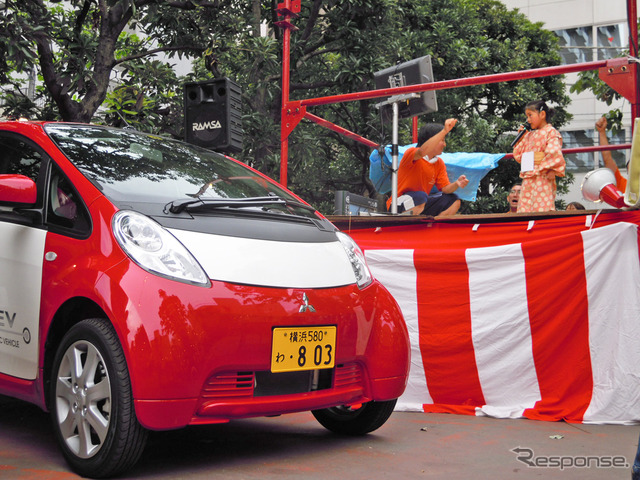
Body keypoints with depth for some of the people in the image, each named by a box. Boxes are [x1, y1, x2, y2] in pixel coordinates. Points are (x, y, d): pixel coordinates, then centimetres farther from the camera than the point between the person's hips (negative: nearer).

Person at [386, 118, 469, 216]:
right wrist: (444, 131, -45)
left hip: (420, 204, 7)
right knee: (421, 196, -37)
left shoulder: (439, 163, 8)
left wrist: (456, 184, -22)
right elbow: (422, 152, -39)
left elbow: (445, 188, 2)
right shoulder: (411, 153, -14)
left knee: (454, 201, -3)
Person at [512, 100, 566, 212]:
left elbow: (554, 153, -16)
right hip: (527, 181, 8)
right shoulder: (529, 135, 21)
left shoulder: (550, 132, -3)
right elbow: (518, 157, 21)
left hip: (542, 180, -8)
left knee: (541, 210, -12)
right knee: (524, 211, 2)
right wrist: (520, 137, 15)